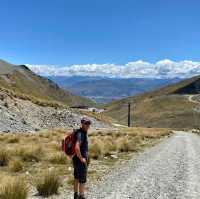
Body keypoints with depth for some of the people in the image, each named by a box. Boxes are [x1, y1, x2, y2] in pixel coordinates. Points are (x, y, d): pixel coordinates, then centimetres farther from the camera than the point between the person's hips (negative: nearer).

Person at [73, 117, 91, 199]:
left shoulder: (83, 132, 9)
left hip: (77, 159, 10)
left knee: (77, 178, 17)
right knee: (82, 180, -2)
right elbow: (77, 147, -35)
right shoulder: (80, 134, -22)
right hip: (80, 160, -10)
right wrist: (81, 158, -23)